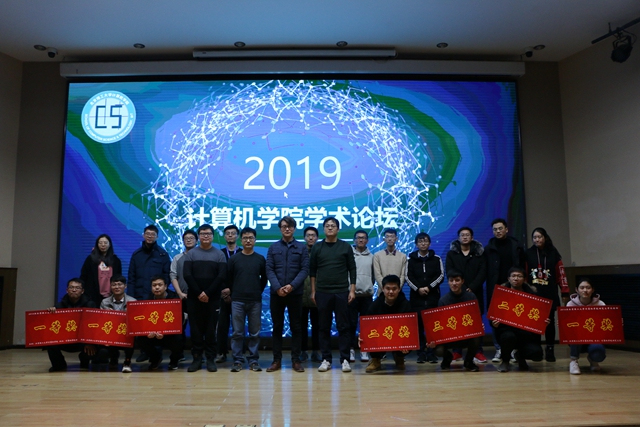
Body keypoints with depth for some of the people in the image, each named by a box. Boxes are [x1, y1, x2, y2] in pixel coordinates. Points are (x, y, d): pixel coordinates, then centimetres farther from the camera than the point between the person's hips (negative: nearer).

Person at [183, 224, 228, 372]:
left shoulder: (219, 254, 4)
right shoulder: (191, 254, 5)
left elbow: (222, 277, -5)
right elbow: (187, 275, -3)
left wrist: (207, 293, -12)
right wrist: (199, 293, -12)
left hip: (213, 298, -1)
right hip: (194, 297, 1)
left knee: (210, 328, 2)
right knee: (196, 328, 3)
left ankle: (210, 359, 8)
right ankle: (197, 358, 10)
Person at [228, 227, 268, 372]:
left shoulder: (260, 259, 6)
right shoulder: (234, 259, 3)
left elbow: (264, 279, 12)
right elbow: (229, 279, 8)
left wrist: (258, 291, 7)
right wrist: (235, 293, 8)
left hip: (256, 301, 1)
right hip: (237, 301, -1)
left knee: (255, 333, 5)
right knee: (237, 333, 2)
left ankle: (253, 360, 13)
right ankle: (237, 360, 10)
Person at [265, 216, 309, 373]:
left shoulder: (302, 247, 5)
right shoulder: (273, 248, 9)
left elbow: (305, 269, -2)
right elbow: (269, 270, 1)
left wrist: (292, 285, -16)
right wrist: (278, 287, -14)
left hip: (295, 293, -1)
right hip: (276, 293, 1)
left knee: (296, 326, 3)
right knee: (277, 326, 6)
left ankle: (295, 360, 10)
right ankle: (277, 360, 13)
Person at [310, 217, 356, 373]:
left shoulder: (345, 246, 4)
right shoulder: (317, 247, 6)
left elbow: (352, 269, 3)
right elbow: (312, 270, 8)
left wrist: (352, 290, -3)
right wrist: (313, 291, 3)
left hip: (342, 292, -1)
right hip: (322, 293, 1)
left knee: (343, 326, 1)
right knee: (324, 327, 5)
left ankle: (345, 359, 7)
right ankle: (326, 359, 12)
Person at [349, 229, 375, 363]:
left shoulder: (371, 257, 9)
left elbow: (374, 275, 14)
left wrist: (369, 286, 6)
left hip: (367, 294, 2)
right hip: (352, 293, -2)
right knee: (351, 323, 0)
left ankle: (364, 350, 11)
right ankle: (351, 349, 7)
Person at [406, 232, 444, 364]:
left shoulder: (436, 259, 9)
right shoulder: (411, 259, 9)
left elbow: (441, 275, 2)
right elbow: (408, 277, 3)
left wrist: (429, 287, -9)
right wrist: (418, 289, -11)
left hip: (433, 296, 0)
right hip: (416, 296, 0)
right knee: (418, 325, -2)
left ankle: (431, 352, 2)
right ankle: (421, 352, 3)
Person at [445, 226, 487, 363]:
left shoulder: (479, 253, 7)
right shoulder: (451, 253, 6)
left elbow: (482, 273, -1)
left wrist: (471, 288, -13)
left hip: (475, 292, 0)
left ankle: (478, 351, 5)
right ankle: (456, 351, 6)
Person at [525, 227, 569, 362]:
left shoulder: (553, 253, 5)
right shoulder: (528, 254, 4)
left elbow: (561, 274, 4)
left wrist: (565, 292, 1)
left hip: (550, 294, 0)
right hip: (533, 293, 0)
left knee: (550, 321, 4)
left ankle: (550, 349, 15)